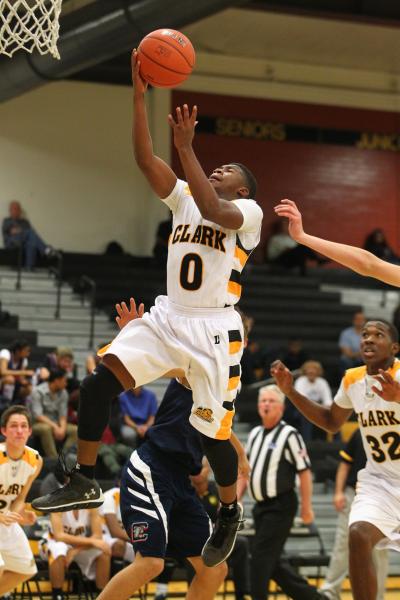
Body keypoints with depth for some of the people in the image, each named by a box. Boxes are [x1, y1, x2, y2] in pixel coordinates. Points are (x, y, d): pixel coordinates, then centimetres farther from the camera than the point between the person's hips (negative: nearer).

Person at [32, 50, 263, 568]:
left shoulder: (248, 211, -3)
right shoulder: (185, 198, 14)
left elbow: (212, 211, -26)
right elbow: (145, 159, 2)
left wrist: (186, 148, -27)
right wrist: (139, 94, -8)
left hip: (213, 330, -5)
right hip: (166, 317, 5)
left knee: (213, 433, -2)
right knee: (99, 381, -14)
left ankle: (230, 513, 24)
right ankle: (84, 482, -5)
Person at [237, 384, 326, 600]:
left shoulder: (289, 435, -10)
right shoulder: (255, 434, 12)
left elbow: (304, 471, -11)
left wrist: (306, 507, -12)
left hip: (280, 506, -8)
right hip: (261, 506, 8)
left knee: (261, 558, -10)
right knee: (272, 561, 11)